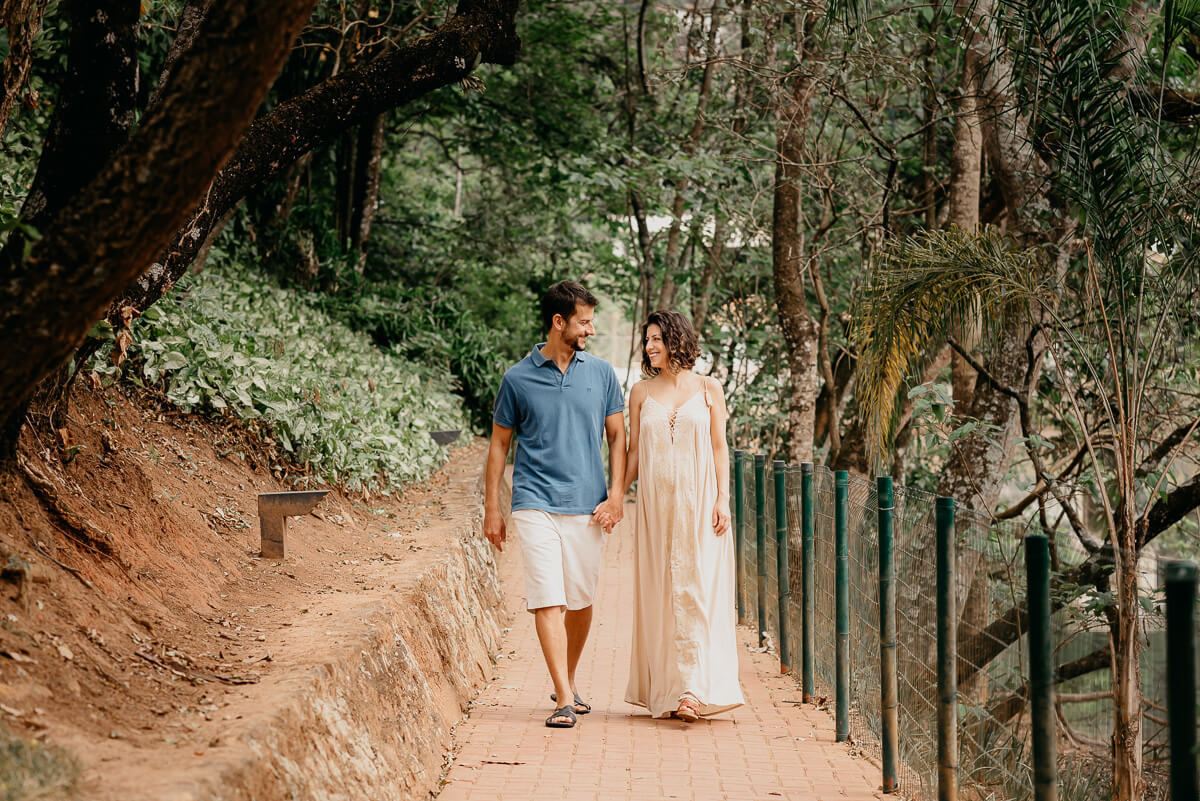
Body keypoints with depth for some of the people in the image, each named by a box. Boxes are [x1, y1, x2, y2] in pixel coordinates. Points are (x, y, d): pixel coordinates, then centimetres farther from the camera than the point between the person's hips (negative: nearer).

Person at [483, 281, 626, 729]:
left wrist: (616, 494, -1)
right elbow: (499, 444, 8)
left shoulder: (601, 374, 8)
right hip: (536, 503, -2)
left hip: (588, 507, 3)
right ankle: (564, 698, -12)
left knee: (580, 601, 11)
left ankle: (569, 680, 31)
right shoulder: (518, 379, 2)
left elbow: (617, 437, 12)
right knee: (547, 599, -11)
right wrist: (491, 508, 5)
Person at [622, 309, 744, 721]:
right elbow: (633, 451, 11)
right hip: (656, 502, 2)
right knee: (661, 591, 2)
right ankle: (667, 689, 8)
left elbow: (719, 447, 3)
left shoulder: (708, 389, 4)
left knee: (698, 589, -7)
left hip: (699, 501, -2)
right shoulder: (641, 392, 9)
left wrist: (723, 498, -5)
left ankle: (694, 688, -10)